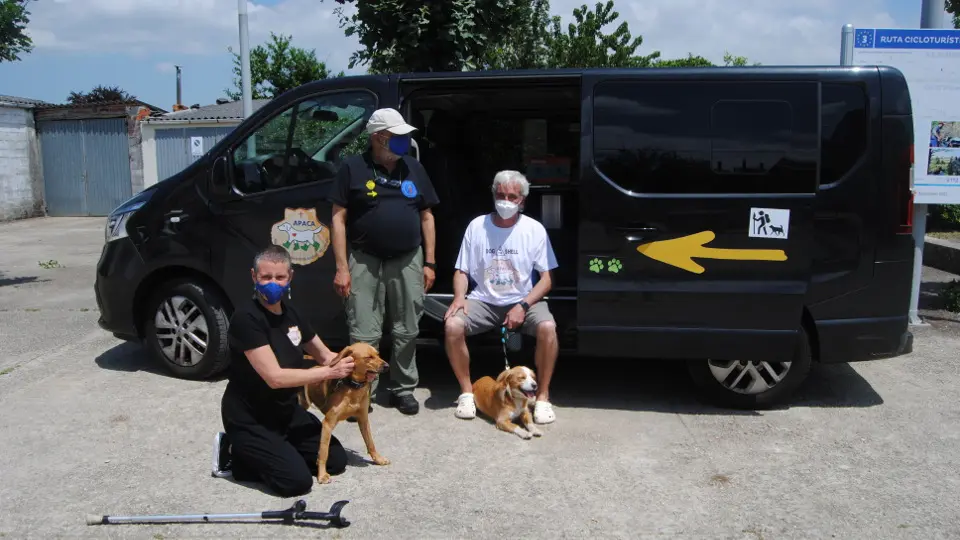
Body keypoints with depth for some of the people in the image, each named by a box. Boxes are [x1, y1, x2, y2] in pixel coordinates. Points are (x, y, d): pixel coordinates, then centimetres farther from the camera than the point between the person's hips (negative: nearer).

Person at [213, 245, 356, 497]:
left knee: (336, 461, 6)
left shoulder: (289, 313, 2)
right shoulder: (246, 318, -24)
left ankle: (269, 452, 16)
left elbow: (324, 355, 11)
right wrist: (329, 372, -23)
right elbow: (275, 377, -29)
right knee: (297, 481, -16)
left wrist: (357, 365, -9)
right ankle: (234, 457, 4)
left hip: (286, 411, 8)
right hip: (249, 420, -8)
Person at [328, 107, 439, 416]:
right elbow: (339, 218, -3)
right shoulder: (353, 168, -2)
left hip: (408, 260, 3)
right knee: (364, 335, 1)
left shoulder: (414, 169, 9)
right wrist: (342, 267, -8)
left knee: (407, 331, 9)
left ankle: (403, 389, 24)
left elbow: (426, 217, 12)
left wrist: (429, 262, 7)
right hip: (365, 260, -3)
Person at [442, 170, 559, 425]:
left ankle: (542, 396, -11)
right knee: (452, 325, -26)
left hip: (523, 300, -1)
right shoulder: (477, 225, 0)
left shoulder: (534, 229, -3)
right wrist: (459, 296, -16)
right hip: (483, 300, 1)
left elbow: (546, 278, -3)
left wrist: (523, 306, -18)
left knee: (548, 327, -31)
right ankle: (467, 392, -5)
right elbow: (462, 270, 5)